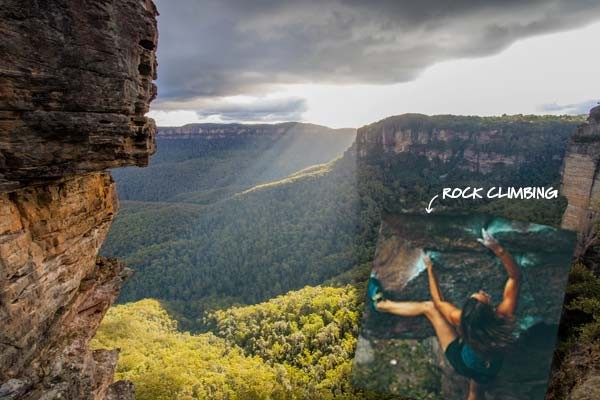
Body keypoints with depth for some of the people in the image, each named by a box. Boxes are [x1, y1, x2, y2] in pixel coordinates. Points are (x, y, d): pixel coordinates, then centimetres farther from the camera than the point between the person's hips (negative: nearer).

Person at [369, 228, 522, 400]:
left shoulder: (460, 319, -38)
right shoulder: (504, 317, -37)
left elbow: (438, 301, -16)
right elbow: (515, 275, -31)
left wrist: (429, 268, -12)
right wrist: (498, 249, -43)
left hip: (461, 361, -1)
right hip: (486, 373, 1)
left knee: (429, 306, 5)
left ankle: (381, 303, 24)